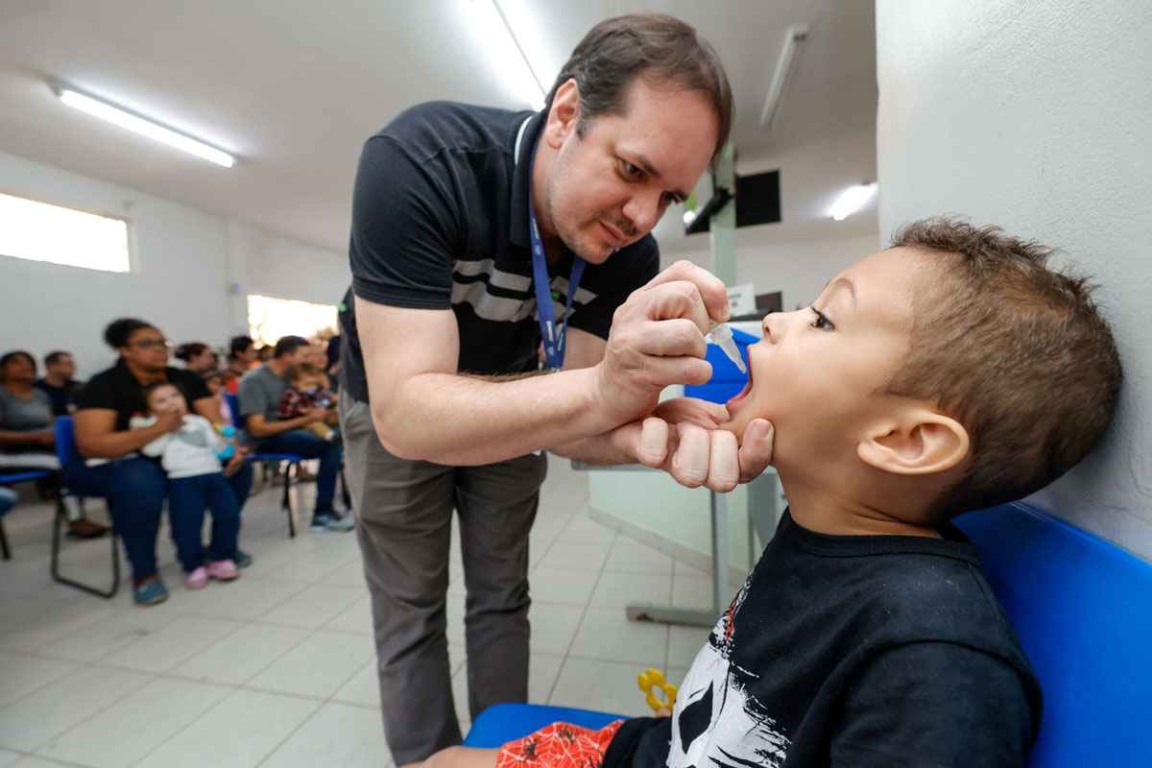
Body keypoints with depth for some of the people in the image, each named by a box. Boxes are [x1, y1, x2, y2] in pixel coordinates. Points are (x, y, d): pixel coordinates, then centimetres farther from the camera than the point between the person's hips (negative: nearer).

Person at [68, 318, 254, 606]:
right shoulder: (103, 386, -14)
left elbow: (216, 422, -7)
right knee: (141, 484, -39)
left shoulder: (186, 379, 0)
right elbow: (90, 445, -24)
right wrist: (157, 429, -36)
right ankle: (144, 572, -19)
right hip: (115, 463, -5)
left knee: (239, 467, -16)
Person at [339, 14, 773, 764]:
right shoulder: (419, 161, -33)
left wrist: (646, 427, -43)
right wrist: (599, 391, -53)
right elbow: (407, 413, -39)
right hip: (398, 402, -2)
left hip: (508, 400, 3)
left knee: (502, 597, 14)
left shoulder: (631, 253, -21)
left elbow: (575, 410, -20)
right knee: (411, 611, 6)